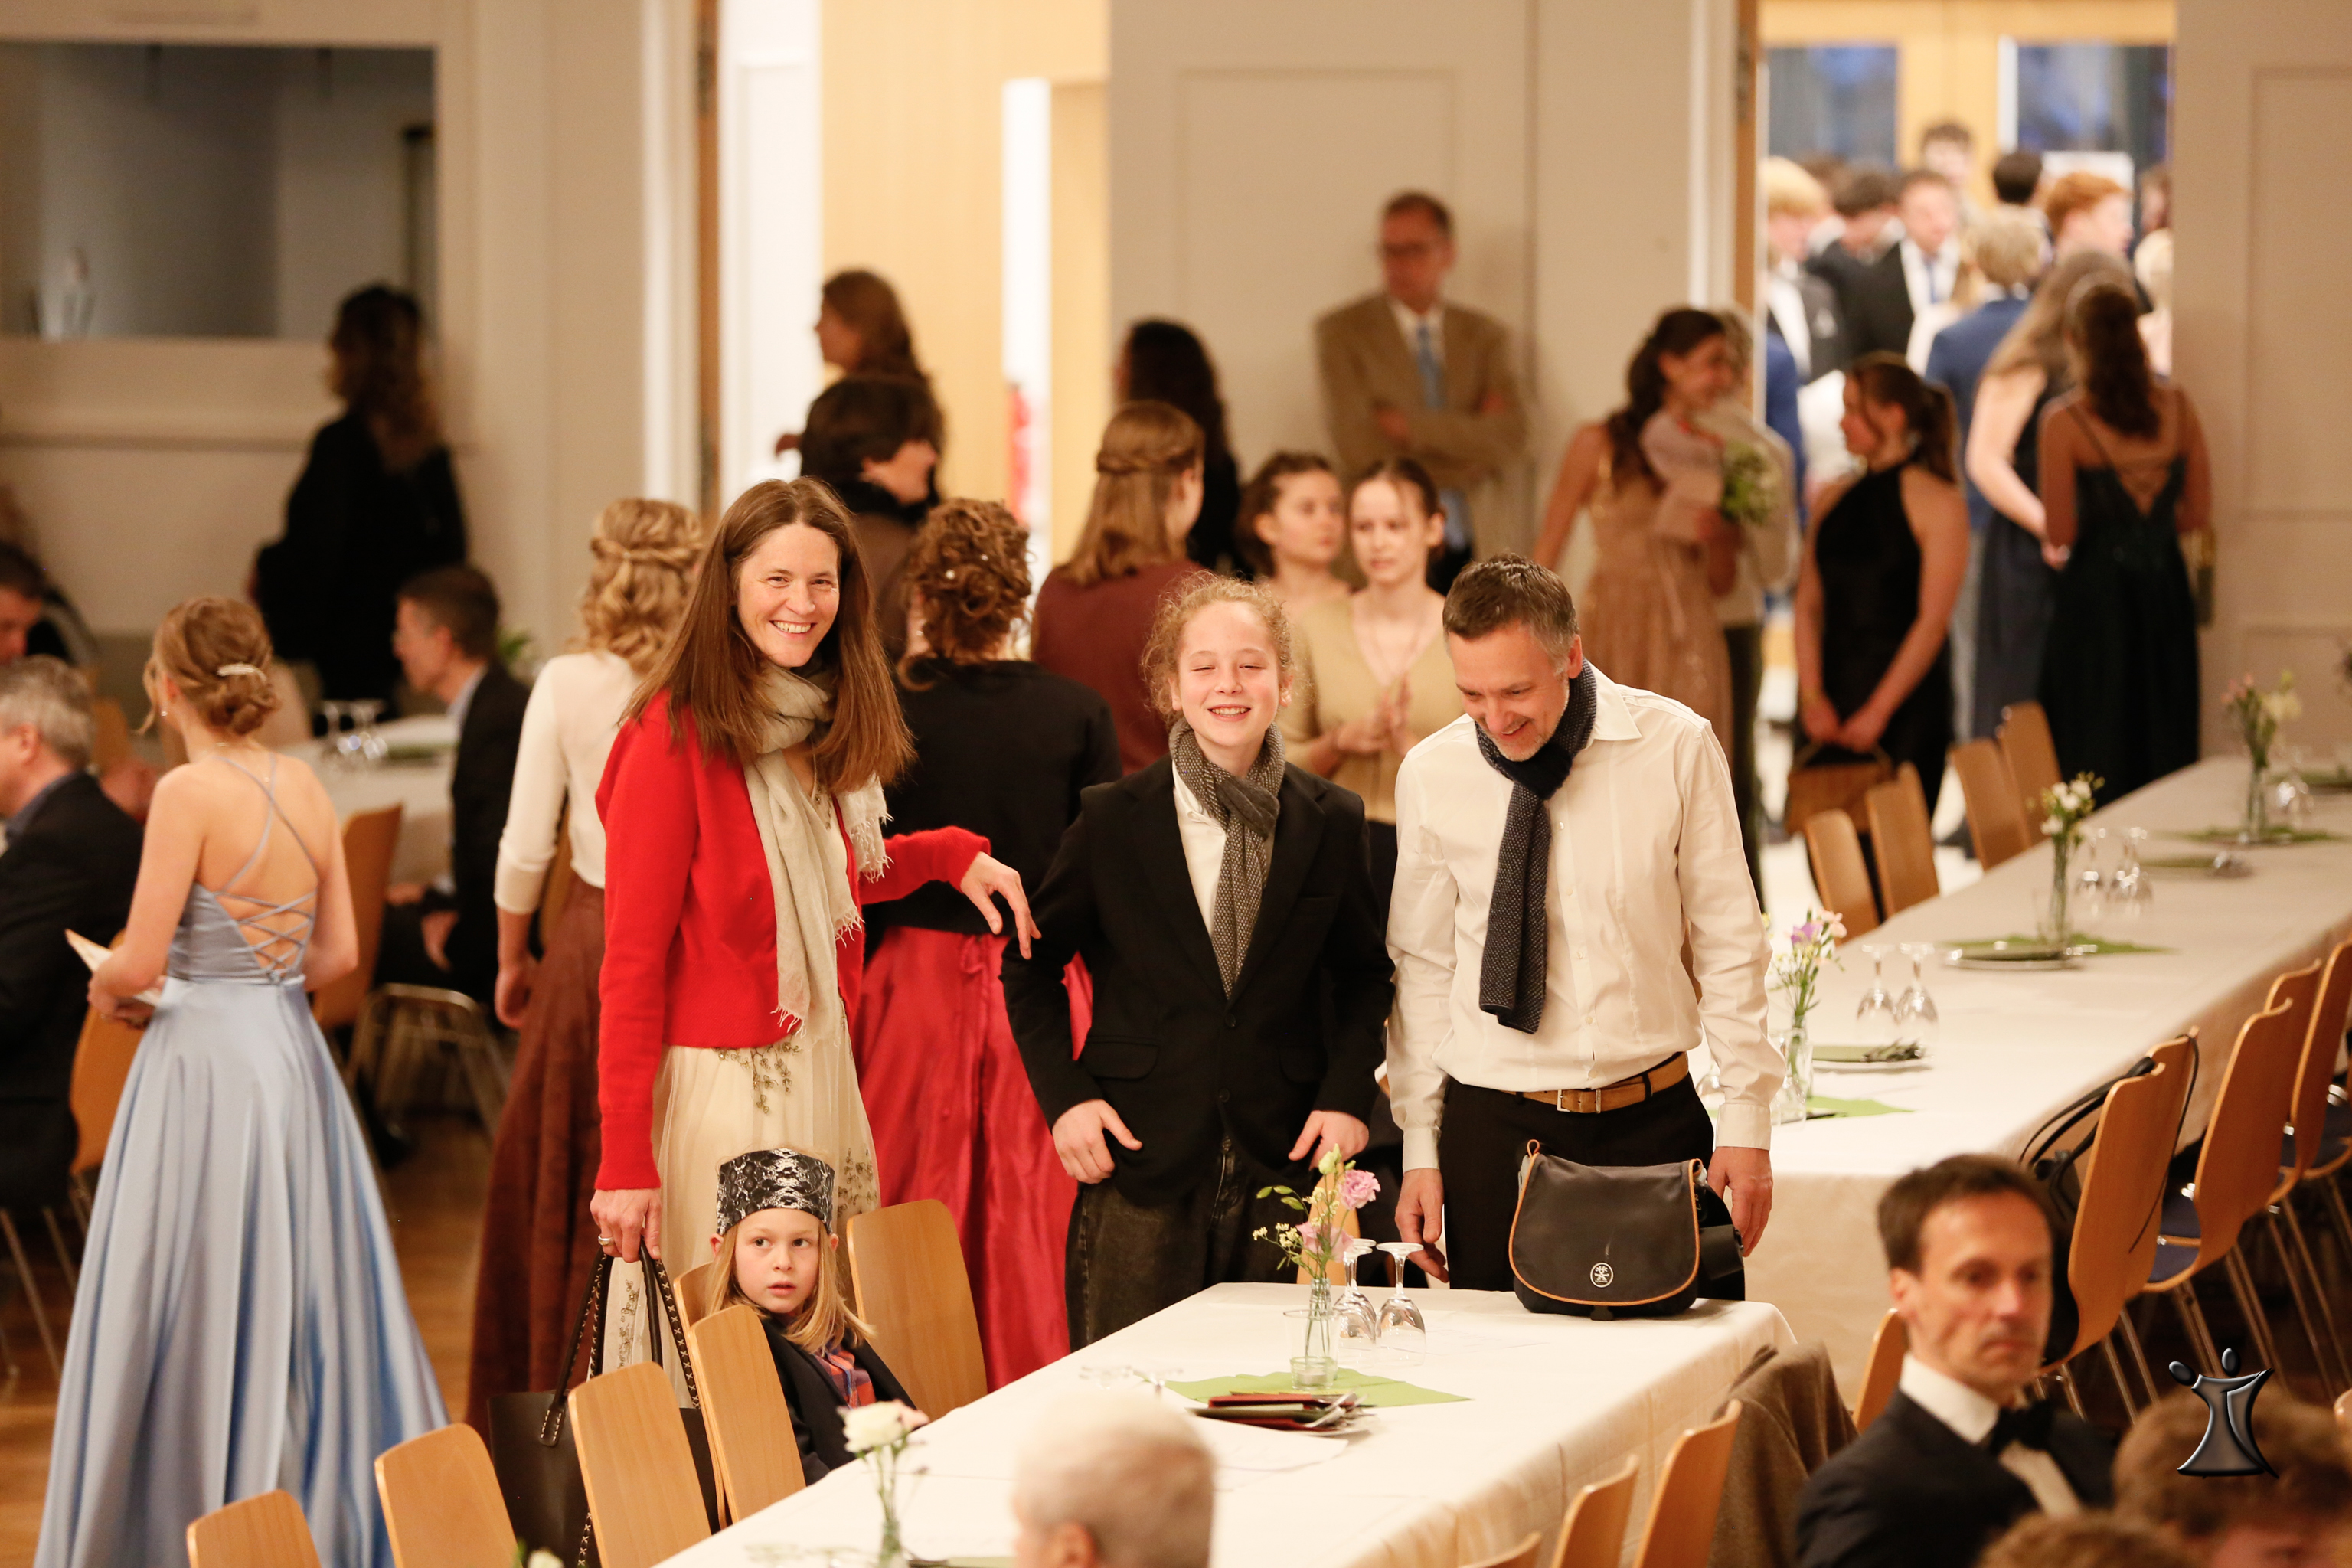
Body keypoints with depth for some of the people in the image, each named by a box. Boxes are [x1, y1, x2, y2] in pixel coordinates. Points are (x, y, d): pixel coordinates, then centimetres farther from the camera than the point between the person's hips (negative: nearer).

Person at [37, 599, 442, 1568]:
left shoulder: (190, 793, -14)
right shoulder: (307, 790, 5)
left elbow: (141, 961, -16)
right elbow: (338, 953, 8)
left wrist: (107, 990, 4)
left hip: (205, 1058, -7)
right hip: (290, 1053, 7)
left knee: (196, 1308, 2)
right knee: (300, 1289, 14)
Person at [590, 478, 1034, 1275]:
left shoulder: (824, 722, 10)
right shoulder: (676, 733, -13)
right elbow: (632, 961, -13)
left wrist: (951, 855, 11)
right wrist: (625, 1161, -16)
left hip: (821, 1074, 7)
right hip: (718, 1084, -7)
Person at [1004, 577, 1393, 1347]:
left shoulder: (1331, 822, 6)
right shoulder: (1112, 819, 0)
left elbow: (1361, 972, 17)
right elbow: (1031, 967, 10)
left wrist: (1348, 1092, 2)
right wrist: (1063, 1096, -2)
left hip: (1284, 1164, 2)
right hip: (1143, 1166, -2)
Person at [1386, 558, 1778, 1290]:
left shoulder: (1675, 748, -4)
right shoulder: (1430, 776, -1)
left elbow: (1728, 946, 2)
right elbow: (1424, 968, 7)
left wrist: (1746, 1119, -1)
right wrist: (1420, 1147, 4)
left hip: (1654, 1120, 0)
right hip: (1491, 1129, 1)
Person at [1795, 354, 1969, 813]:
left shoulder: (1938, 503, -4)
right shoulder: (1836, 499, 13)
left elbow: (1933, 619, -11)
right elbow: (1808, 603, 9)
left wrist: (1877, 711, -15)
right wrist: (1813, 697, -5)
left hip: (1906, 695, -5)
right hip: (1832, 687, 5)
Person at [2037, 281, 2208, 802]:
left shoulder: (2065, 422, -12)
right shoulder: (2177, 407, -1)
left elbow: (2059, 533, -12)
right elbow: (2199, 514, 4)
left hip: (2096, 586, -4)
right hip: (2166, 583, 4)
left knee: (2095, 752, 5)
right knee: (2164, 737, 13)